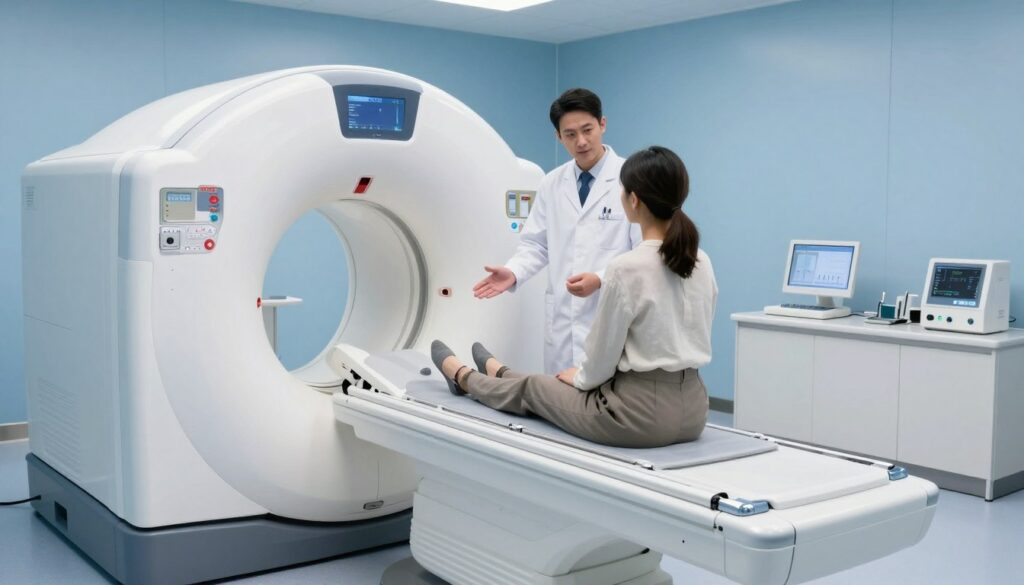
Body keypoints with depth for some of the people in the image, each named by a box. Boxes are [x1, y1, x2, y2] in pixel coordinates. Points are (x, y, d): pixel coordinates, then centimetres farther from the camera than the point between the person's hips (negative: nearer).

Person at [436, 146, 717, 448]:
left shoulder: (626, 268, -22)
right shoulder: (702, 263, 1)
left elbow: (602, 359, -12)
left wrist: (579, 378, 10)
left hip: (641, 413, -7)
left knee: (531, 388, 22)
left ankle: (463, 378, 53)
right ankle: (497, 373, 64)